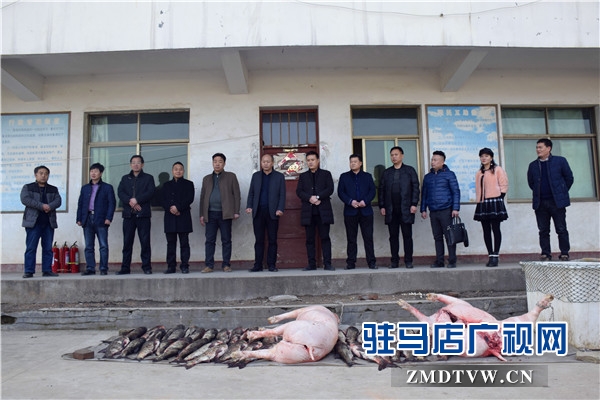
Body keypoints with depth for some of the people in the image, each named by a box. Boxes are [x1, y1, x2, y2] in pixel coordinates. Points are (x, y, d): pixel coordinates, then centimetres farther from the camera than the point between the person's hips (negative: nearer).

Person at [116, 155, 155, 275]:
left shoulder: (148, 178, 10)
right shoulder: (125, 178, 18)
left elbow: (150, 192, -5)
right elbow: (120, 192, 4)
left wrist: (137, 200, -14)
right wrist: (130, 202, -12)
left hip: (143, 214, -3)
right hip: (128, 214, 3)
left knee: (145, 241, -3)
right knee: (127, 241, 3)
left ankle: (147, 267, 1)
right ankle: (125, 268, 7)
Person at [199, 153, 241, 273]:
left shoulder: (231, 176, 9)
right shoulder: (207, 179, 19)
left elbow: (236, 195, 3)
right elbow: (202, 197, 16)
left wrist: (236, 212, -6)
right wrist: (202, 214, 8)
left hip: (225, 213, -3)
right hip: (210, 213, 3)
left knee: (226, 240, 1)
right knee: (209, 240, 0)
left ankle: (226, 265, 7)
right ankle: (209, 265, 4)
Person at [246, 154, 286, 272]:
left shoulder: (279, 176, 7)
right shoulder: (256, 176, 14)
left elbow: (282, 195, 2)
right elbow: (251, 193, 13)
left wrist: (280, 209, -10)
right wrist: (249, 206, -1)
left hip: (272, 212, -2)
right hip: (258, 212, 2)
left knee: (272, 240, 2)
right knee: (259, 240, 3)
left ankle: (271, 265, 8)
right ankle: (258, 265, 7)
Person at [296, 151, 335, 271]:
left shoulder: (326, 174, 11)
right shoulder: (303, 176, 16)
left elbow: (330, 189, -1)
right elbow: (299, 191, 5)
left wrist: (318, 197, -14)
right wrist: (310, 198, -12)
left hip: (323, 211, -2)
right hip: (308, 211, 2)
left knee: (325, 237, -3)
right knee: (310, 239, 2)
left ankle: (327, 263, 0)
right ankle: (312, 264, 7)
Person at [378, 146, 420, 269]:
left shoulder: (410, 170, 7)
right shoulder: (386, 172, 14)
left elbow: (415, 187, 1)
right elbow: (381, 190, 11)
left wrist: (414, 204, -7)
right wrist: (382, 206, 2)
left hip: (406, 208, -2)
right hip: (391, 210, 3)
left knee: (407, 235, 1)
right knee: (393, 236, 4)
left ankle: (408, 260, 8)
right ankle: (395, 261, 9)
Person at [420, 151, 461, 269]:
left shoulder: (449, 174, 1)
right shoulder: (428, 177, 14)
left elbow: (456, 192, -2)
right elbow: (424, 194, 17)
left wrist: (455, 208, -9)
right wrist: (423, 209, 11)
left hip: (446, 211, -4)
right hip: (433, 212, 4)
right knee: (437, 237, 7)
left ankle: (452, 261, 4)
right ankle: (439, 261, 12)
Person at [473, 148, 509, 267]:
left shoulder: (497, 169, 3)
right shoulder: (479, 173, 19)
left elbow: (504, 185, -2)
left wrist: (499, 199, -8)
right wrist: (479, 200, 8)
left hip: (494, 202, -6)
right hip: (482, 204, 6)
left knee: (496, 229, -6)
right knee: (486, 231, 4)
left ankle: (495, 256, -6)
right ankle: (490, 255, 9)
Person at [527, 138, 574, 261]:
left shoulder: (560, 161, 2)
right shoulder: (533, 165, 10)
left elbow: (569, 178, 6)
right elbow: (530, 182, 19)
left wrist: (561, 192, 8)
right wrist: (538, 193, 12)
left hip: (557, 201, -3)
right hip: (540, 203, 3)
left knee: (561, 229, 1)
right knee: (543, 230, 4)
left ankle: (564, 254, 8)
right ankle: (545, 254, 10)